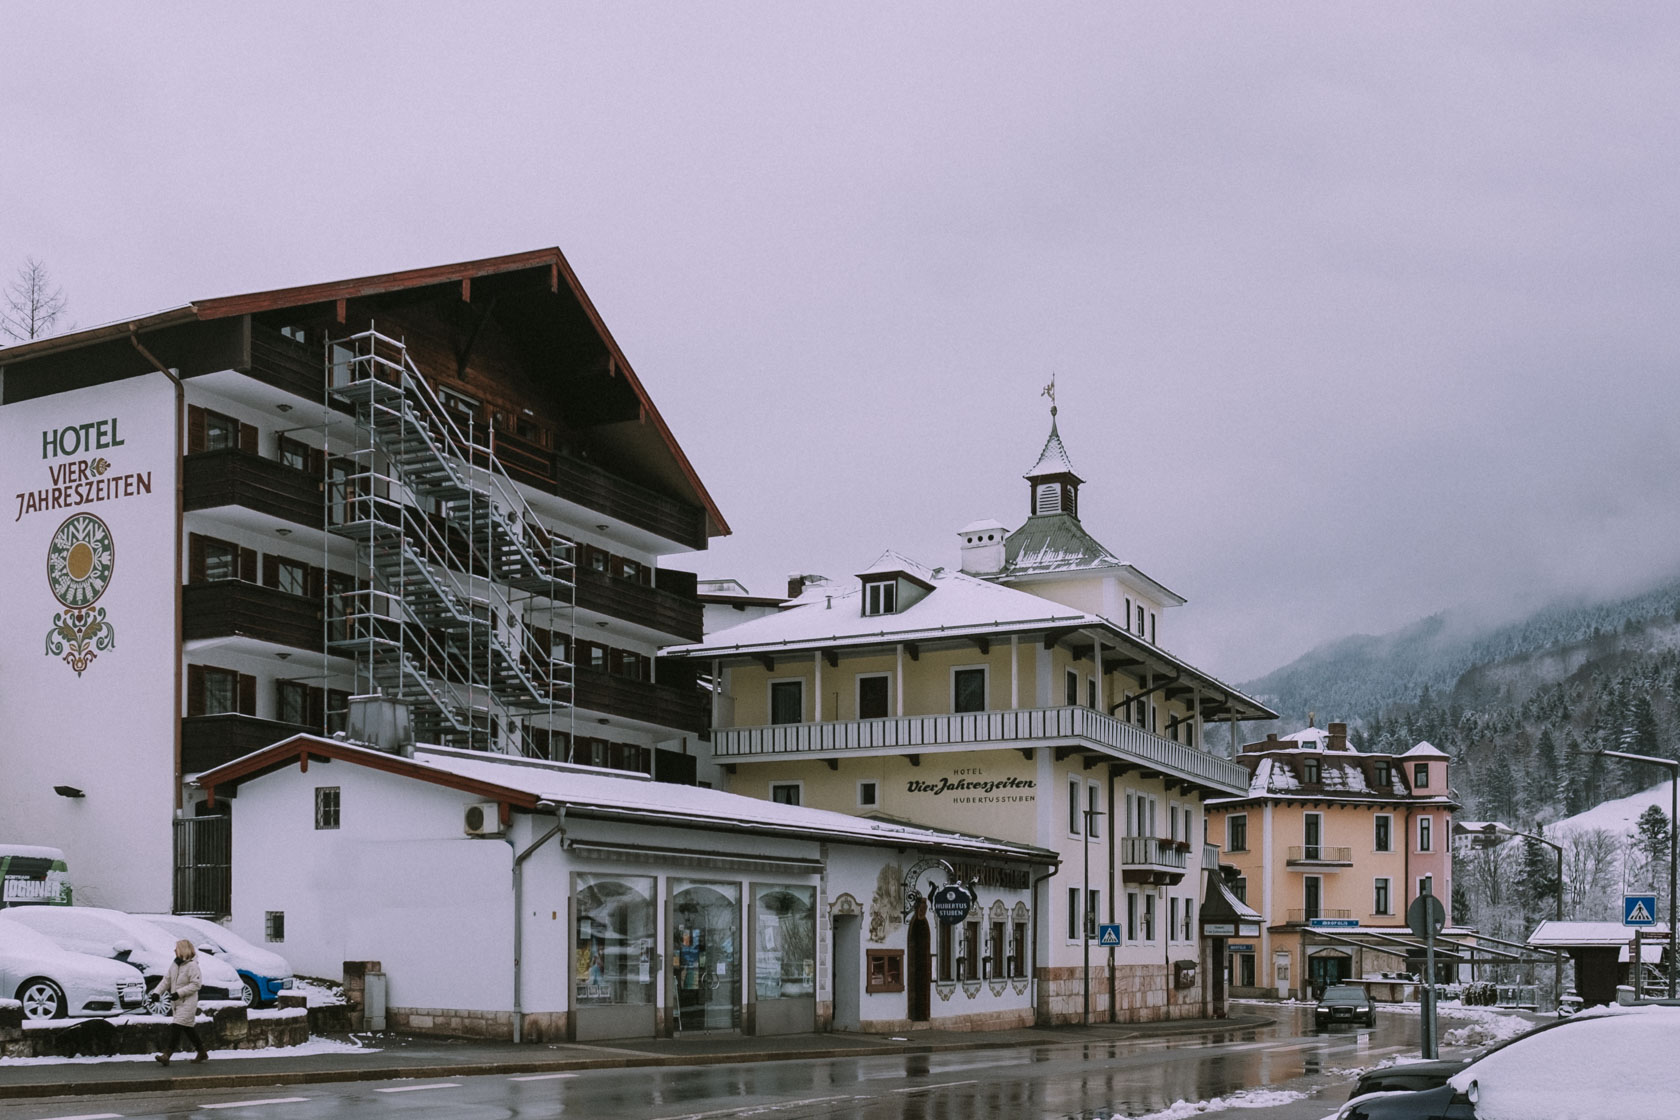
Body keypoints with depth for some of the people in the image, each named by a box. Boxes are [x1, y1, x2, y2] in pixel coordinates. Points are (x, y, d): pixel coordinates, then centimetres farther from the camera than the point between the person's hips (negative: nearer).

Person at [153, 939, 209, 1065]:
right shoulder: (175, 965, 11)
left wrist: (179, 993, -22)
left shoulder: (192, 966, -14)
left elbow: (196, 984, -17)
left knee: (176, 1026, -15)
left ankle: (167, 1055, -19)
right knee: (188, 1028, 14)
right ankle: (202, 1053, 25)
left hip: (188, 1002, -9)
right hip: (178, 1002, 9)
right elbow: (166, 980, 11)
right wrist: (157, 992, -3)